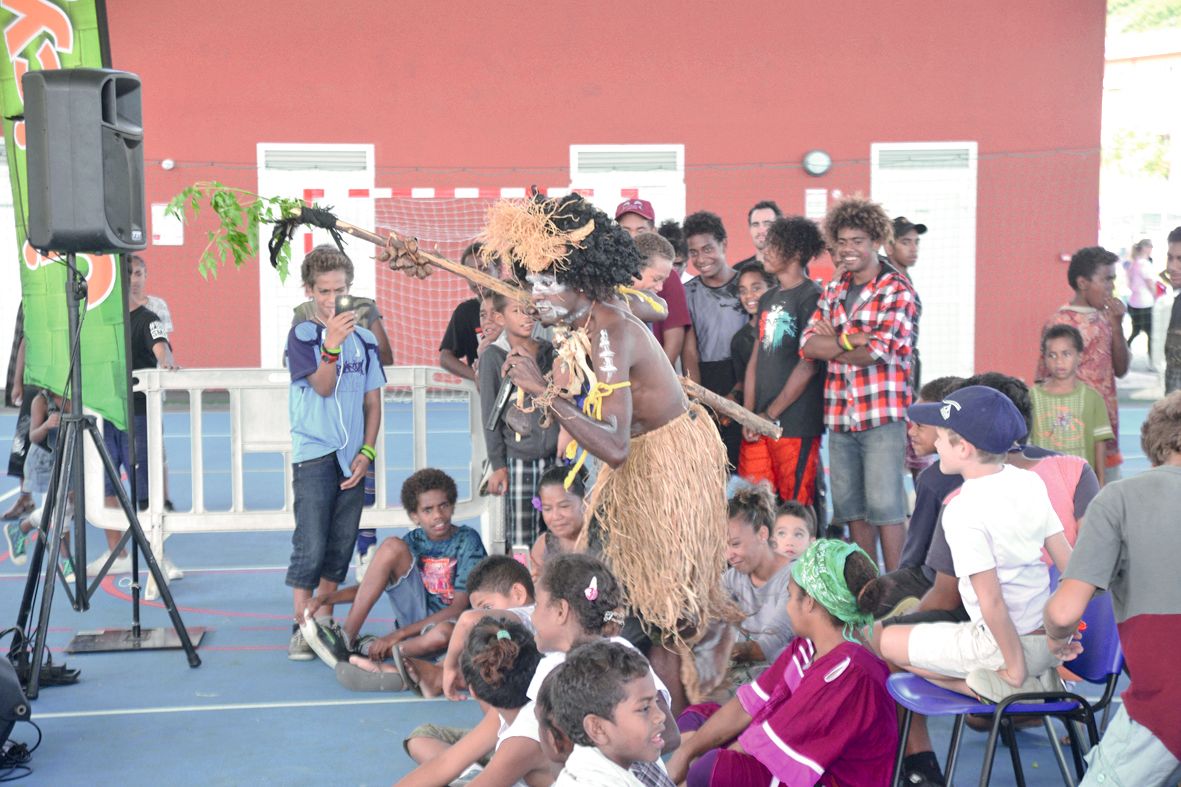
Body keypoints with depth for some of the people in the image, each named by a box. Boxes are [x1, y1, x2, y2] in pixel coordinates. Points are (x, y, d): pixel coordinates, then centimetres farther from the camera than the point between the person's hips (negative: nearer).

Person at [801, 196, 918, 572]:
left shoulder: (897, 291, -4)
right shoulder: (833, 290, 14)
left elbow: (874, 352, -15)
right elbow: (808, 345, 2)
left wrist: (832, 340, -2)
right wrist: (850, 340, -12)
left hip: (883, 413, -6)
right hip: (840, 414, 6)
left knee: (884, 505, -6)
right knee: (850, 507, 9)